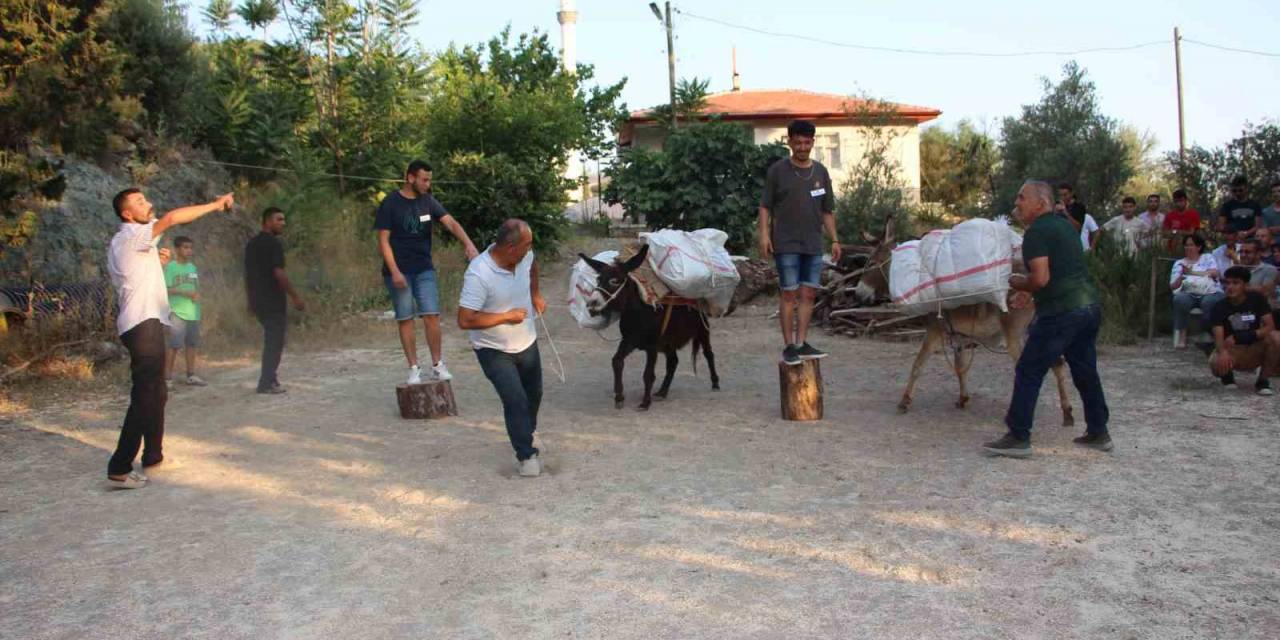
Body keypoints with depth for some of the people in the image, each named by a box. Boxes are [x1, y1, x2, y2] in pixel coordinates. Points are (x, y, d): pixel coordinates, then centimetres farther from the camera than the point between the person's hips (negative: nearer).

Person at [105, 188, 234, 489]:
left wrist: (156, 260, 13)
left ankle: (153, 456, 28)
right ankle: (119, 469, -12)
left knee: (156, 394, 18)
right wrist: (216, 204, -18)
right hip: (143, 324, -11)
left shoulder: (125, 243, 20)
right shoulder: (131, 235, -10)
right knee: (144, 397, -12)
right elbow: (172, 217, -23)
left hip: (145, 322, 11)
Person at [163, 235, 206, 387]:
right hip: (177, 312, -6)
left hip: (193, 312, 6)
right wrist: (185, 293, -19)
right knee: (175, 345, -10)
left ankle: (191, 375, 18)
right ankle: (167, 377, -6)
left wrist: (197, 295, -4)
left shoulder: (192, 267, 14)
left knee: (192, 344, 9)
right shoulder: (170, 267, -5)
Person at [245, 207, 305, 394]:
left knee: (271, 339, 19)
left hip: (258, 301, 9)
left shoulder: (251, 244, 14)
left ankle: (269, 378, 21)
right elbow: (279, 273, -19)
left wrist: (251, 300, 22)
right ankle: (266, 383, -1)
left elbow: (247, 275, 17)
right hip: (273, 301, -8)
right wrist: (295, 297, -16)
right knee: (275, 342, -2)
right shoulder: (273, 243, -12)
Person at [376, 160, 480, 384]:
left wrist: (467, 243, -28)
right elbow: (383, 240, -8)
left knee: (432, 316, -3)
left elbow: (451, 222, -10)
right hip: (399, 271, -3)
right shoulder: (390, 203, -7)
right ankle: (414, 369, 8)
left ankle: (437, 365, 6)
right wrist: (394, 272, -16)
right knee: (406, 320, 1)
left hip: (424, 269, 3)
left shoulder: (428, 201, 3)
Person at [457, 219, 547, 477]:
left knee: (533, 394, 22)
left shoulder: (524, 256, -12)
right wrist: (507, 316, -29)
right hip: (494, 350, -7)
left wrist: (536, 295, 8)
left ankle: (526, 433, 50)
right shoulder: (479, 274, -32)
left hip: (527, 343, 7)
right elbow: (465, 320, -33)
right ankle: (526, 455, 3)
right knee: (516, 401, -14)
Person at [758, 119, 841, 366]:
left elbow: (827, 210, 15)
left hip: (814, 244, 4)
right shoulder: (778, 170, -1)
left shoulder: (820, 172, 10)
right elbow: (765, 206, 0)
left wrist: (834, 239, 9)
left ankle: (802, 344, 10)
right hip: (786, 244, -4)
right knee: (789, 294, -3)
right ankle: (789, 346, 3)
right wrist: (764, 234, -11)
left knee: (808, 294, 4)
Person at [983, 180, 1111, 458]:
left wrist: (1019, 284, -1)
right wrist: (1029, 285, 21)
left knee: (1028, 372, -2)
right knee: (1085, 371, 18)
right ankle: (1098, 433, 26)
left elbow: (1040, 278, -20)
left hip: (1061, 312, -9)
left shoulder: (1037, 232, -11)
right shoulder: (1064, 225, 17)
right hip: (1090, 306, 9)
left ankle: (1018, 437, 0)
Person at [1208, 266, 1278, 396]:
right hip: (1233, 351, -1)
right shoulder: (1220, 307, -11)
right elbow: (1218, 335, -22)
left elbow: (1270, 326, -14)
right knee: (1216, 363, -36)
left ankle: (1263, 380, -10)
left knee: (1276, 338, -31)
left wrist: (1241, 336, -27)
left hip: (1256, 350, 1)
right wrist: (1223, 352, -45)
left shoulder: (1257, 299, -7)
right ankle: (1227, 374, 6)